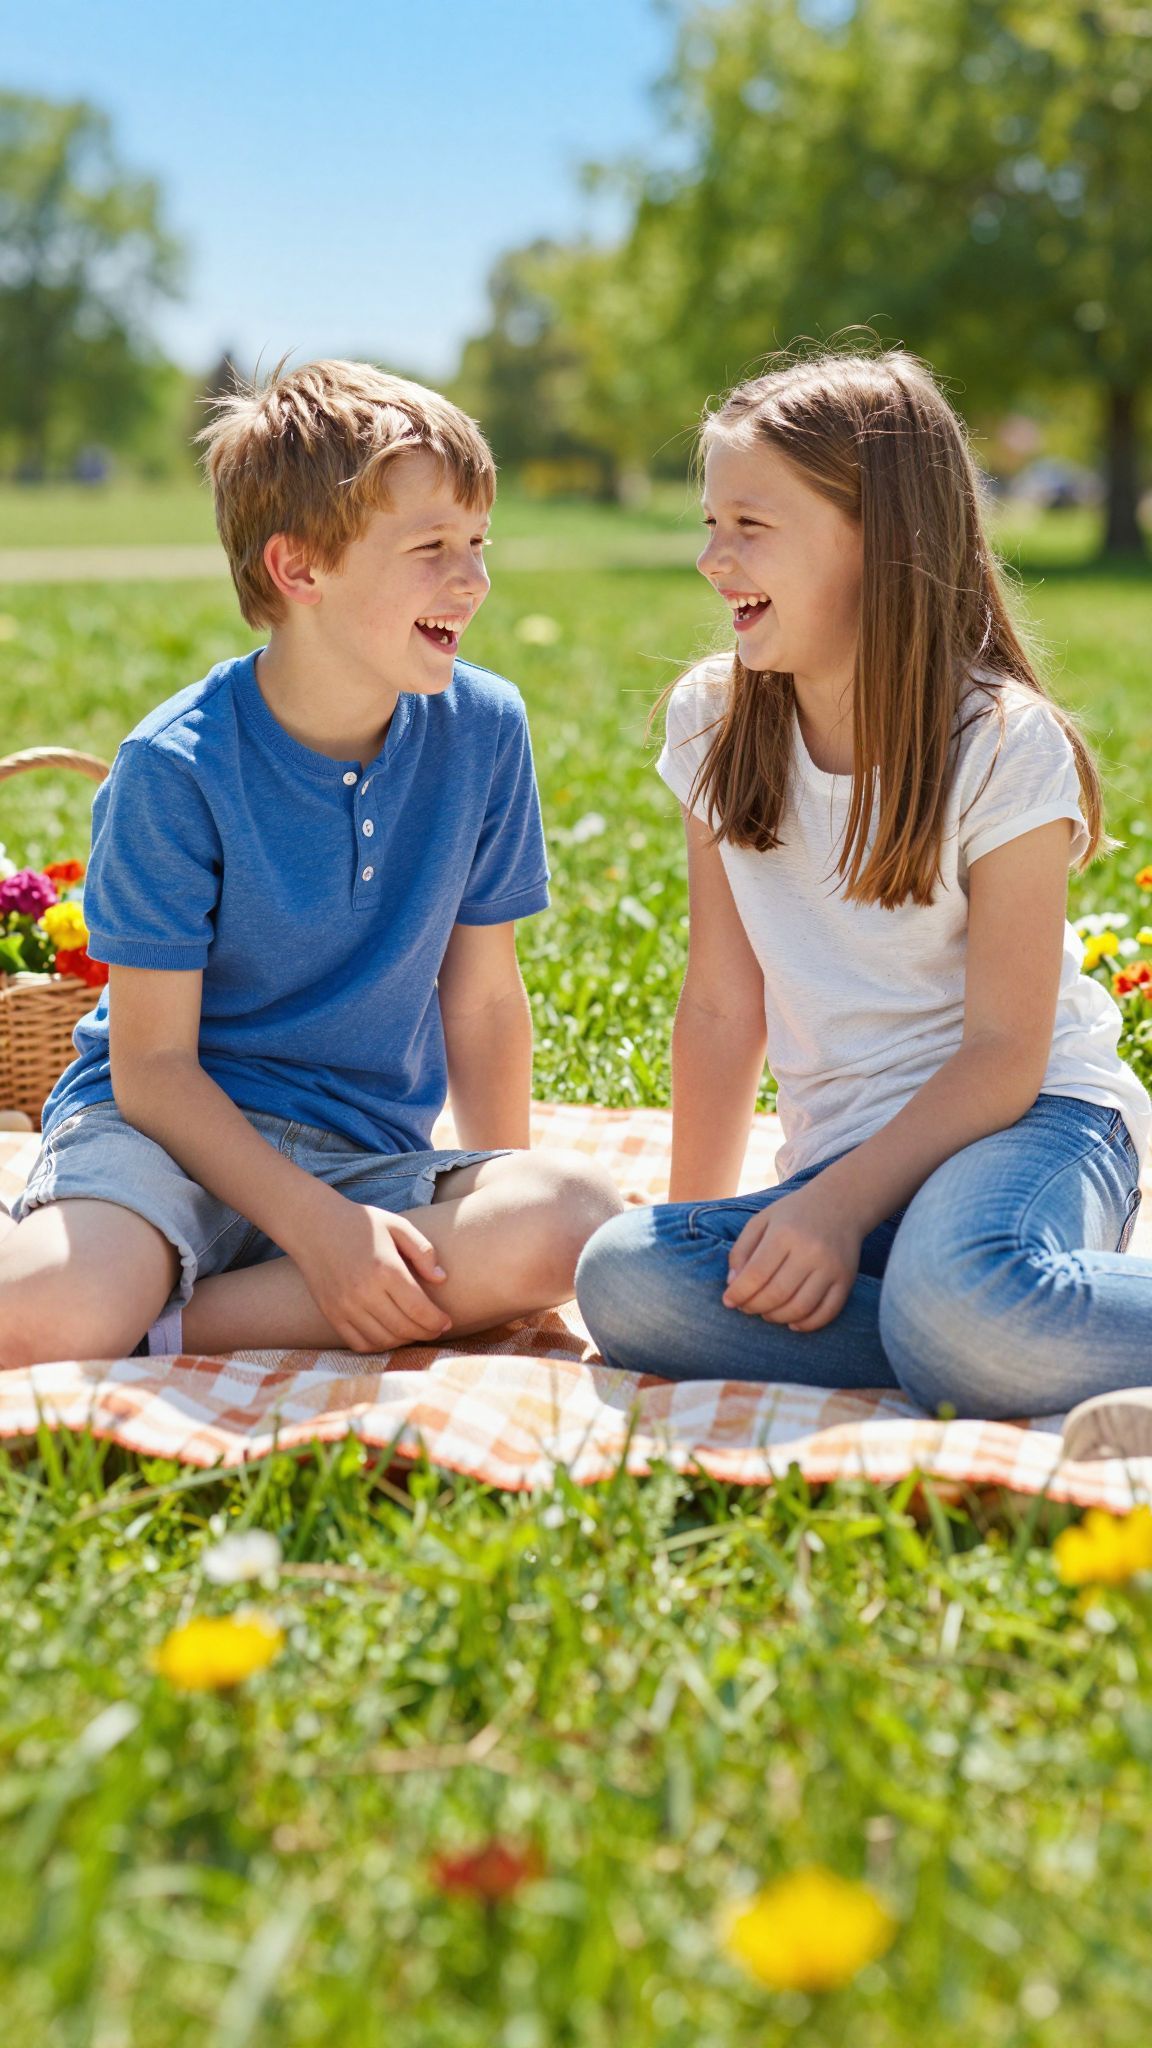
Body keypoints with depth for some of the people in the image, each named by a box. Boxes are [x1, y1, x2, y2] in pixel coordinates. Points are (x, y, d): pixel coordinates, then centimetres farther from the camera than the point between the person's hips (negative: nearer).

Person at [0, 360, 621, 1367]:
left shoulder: (483, 730, -1)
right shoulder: (175, 768, -12)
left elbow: (483, 999, 9)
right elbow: (151, 1063, -11)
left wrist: (501, 1208, 7)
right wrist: (316, 1225, -22)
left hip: (369, 1156, 6)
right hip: (169, 1132, -6)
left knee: (577, 1215, -28)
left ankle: (177, 1324, -19)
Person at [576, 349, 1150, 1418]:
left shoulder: (1005, 745, -9)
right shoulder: (715, 721, 5)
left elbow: (1003, 1050, -12)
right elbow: (723, 1009, 7)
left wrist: (838, 1206, -22)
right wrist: (699, 1232, 4)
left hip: (1024, 1122, -6)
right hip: (847, 1154, 6)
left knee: (959, 1297, -41)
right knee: (620, 1279, -25)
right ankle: (995, 1350, -21)